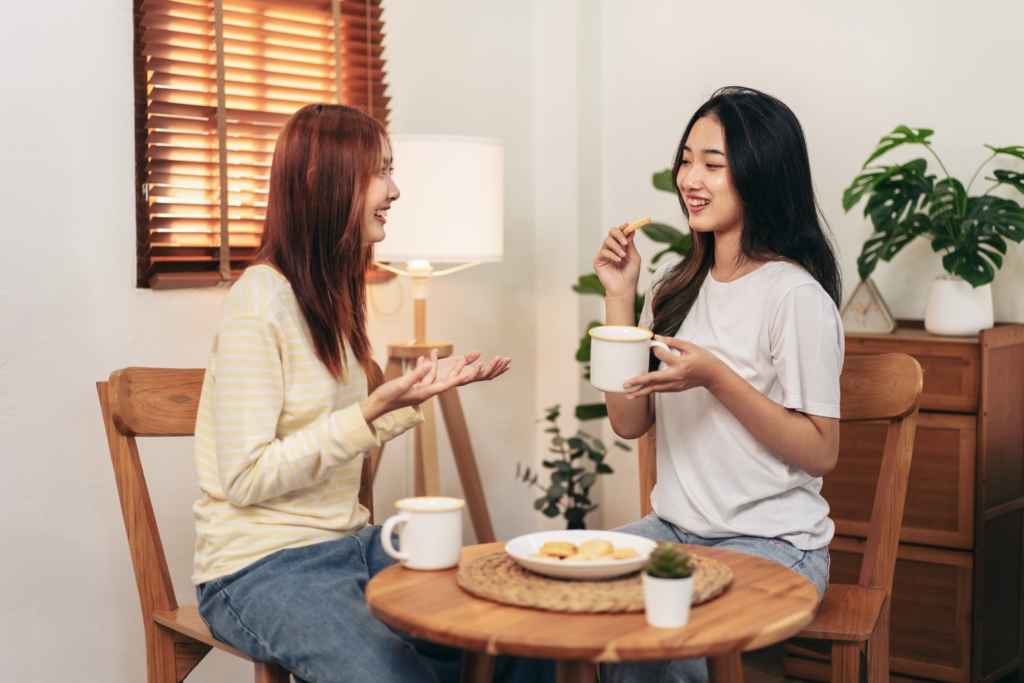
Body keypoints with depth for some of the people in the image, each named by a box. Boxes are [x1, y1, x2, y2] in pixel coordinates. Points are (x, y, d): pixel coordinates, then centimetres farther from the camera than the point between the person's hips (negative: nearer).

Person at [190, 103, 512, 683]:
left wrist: (421, 391, 5)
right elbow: (246, 479, -19)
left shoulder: (334, 295, 11)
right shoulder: (262, 301, -16)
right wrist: (373, 411, -24)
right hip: (262, 569, -7)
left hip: (350, 543, 8)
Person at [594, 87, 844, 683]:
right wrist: (620, 298, 0)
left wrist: (715, 377, -24)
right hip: (673, 529, 6)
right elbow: (630, 423, 6)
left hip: (772, 544, -6)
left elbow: (820, 453, -13)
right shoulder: (674, 285, 8)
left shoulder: (795, 296, -13)